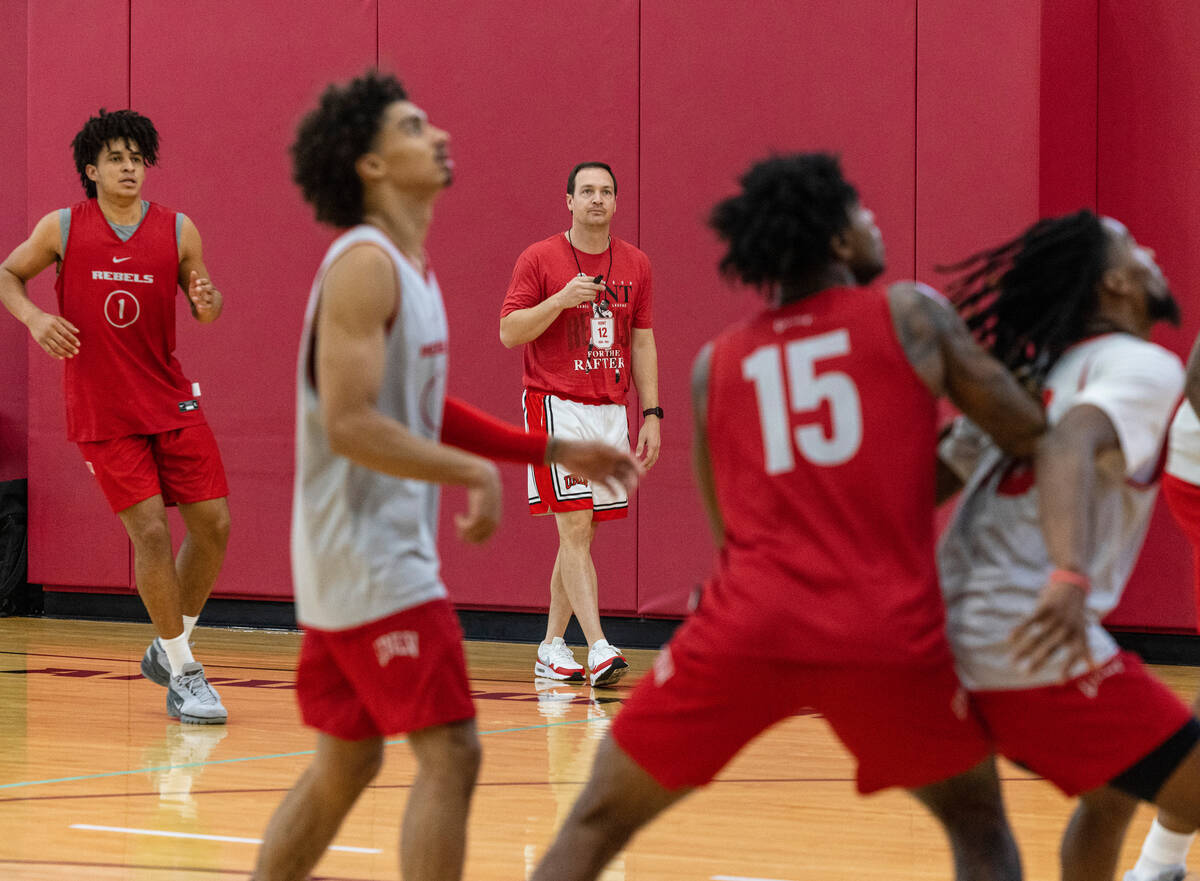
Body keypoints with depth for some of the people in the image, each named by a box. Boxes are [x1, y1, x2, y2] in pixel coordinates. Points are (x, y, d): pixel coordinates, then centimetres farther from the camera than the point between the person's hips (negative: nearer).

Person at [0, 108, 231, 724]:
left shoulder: (177, 230, 1)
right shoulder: (62, 229, -3)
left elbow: (203, 302, 9)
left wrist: (209, 302, -15)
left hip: (171, 401, 3)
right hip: (102, 413, -3)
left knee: (212, 524, -1)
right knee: (150, 530, -10)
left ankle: (168, 650, 20)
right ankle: (182, 673, 1)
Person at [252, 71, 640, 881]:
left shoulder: (410, 268, 14)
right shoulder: (364, 266, -16)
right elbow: (350, 424, -24)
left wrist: (554, 451, 16)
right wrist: (474, 472, -25)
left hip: (384, 553, 10)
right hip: (370, 560, -10)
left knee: (346, 761, 16)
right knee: (449, 752, -12)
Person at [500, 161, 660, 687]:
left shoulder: (635, 265, 9)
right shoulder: (539, 259, -4)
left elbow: (643, 343, 13)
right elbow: (509, 332, -6)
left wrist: (652, 415, 6)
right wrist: (562, 299, -20)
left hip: (610, 409, 5)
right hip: (556, 406, -5)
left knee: (581, 533, 9)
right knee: (575, 527, -13)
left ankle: (551, 649, 18)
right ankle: (599, 652, -22)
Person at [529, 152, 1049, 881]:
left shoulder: (715, 364, 18)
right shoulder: (911, 314, 8)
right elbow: (1032, 436, 7)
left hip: (749, 628, 2)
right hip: (889, 635, -2)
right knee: (979, 823, 21)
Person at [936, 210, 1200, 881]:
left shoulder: (1042, 373, 20)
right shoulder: (1144, 366, -7)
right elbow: (1070, 447, -27)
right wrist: (1071, 578, -43)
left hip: (959, 643, 9)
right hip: (1039, 653, -9)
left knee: (1111, 796, 29)